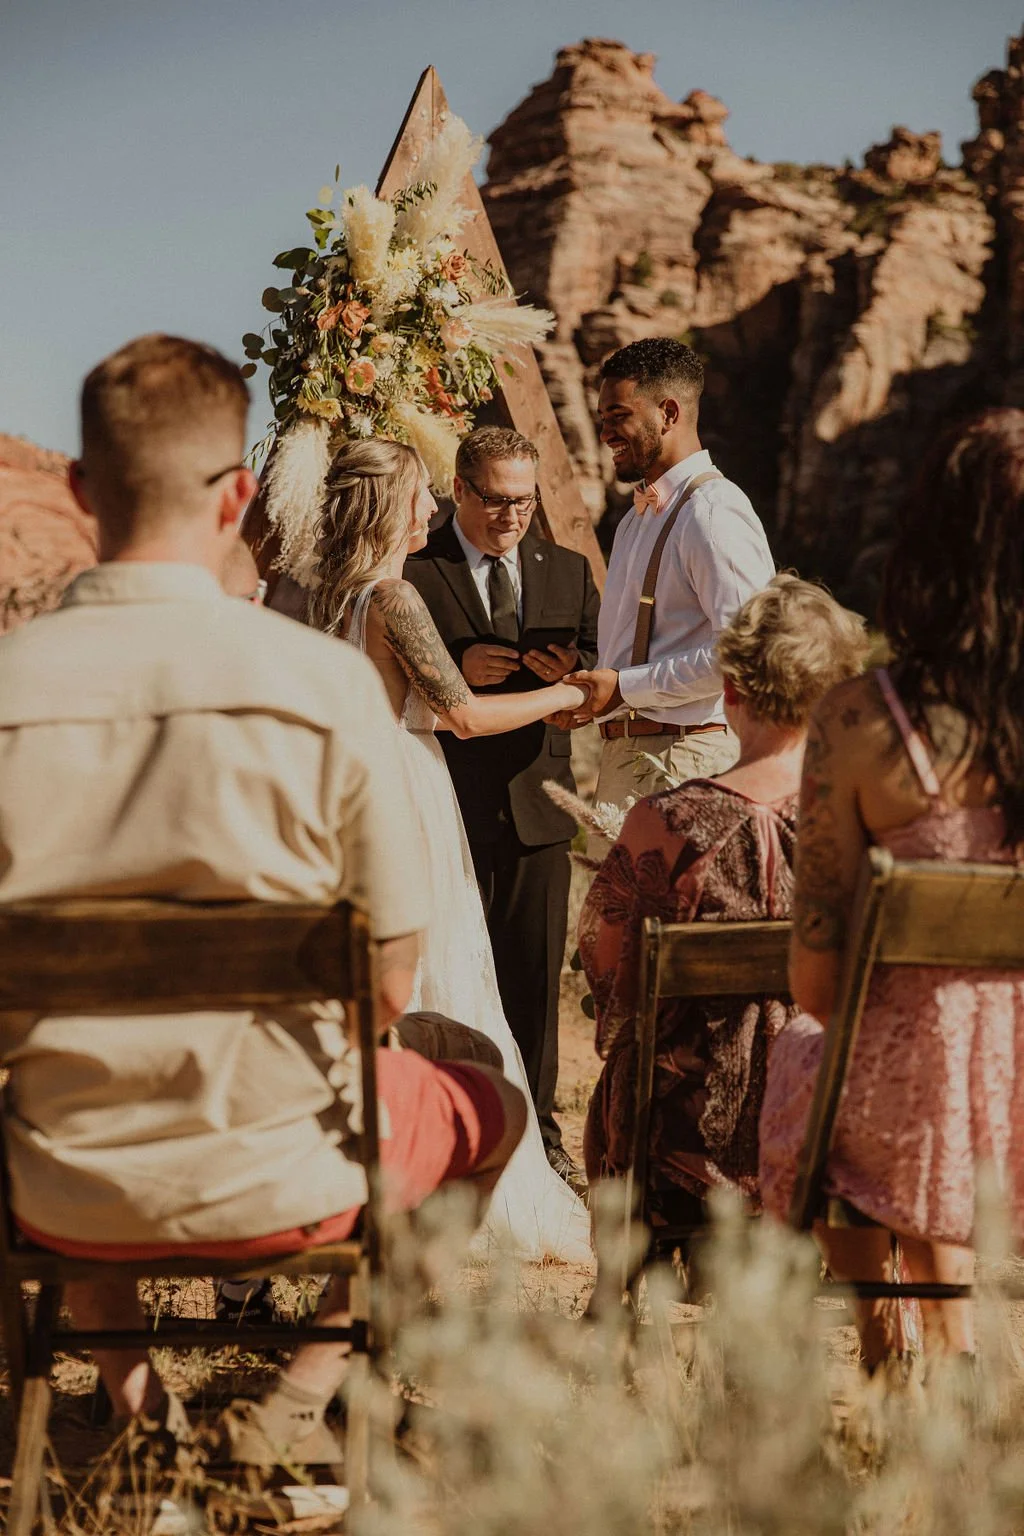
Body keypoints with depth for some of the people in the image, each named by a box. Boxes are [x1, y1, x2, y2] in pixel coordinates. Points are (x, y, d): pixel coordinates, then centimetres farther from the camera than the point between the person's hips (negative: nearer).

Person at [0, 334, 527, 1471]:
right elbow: (388, 984, -8)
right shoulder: (328, 683, -16)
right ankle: (293, 1409, 21)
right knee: (491, 1110, 29)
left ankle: (128, 1391, 35)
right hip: (279, 1182, -2)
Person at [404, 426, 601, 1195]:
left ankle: (536, 1127, 20)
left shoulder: (569, 570, 13)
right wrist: (456, 667, -20)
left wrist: (571, 668, -13)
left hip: (537, 799, 4)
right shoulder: (411, 571, -1)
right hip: (448, 805, -3)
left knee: (536, 972, 9)